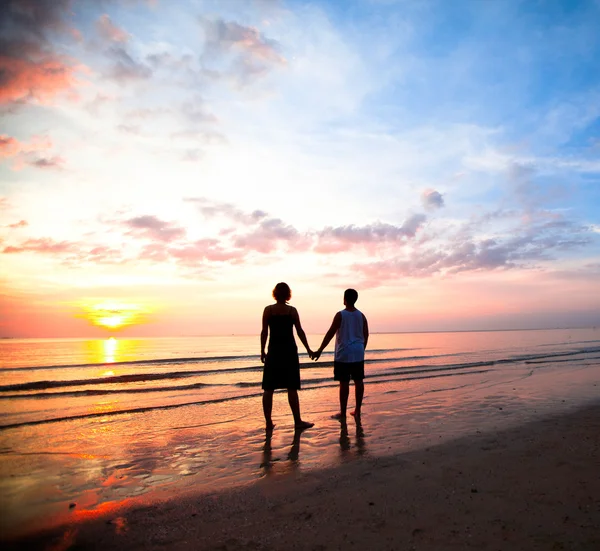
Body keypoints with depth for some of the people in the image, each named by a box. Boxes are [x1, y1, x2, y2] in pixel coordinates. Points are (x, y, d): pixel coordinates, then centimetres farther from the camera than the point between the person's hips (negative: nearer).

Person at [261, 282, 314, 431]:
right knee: (292, 388, 5)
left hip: (273, 351, 1)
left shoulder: (268, 310, -1)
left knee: (268, 389, 8)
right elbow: (300, 332, -2)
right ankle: (298, 421, 9)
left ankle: (268, 422, 10)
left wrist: (262, 351, 6)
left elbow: (264, 332, -2)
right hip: (289, 351, -1)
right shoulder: (292, 310, -3)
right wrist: (308, 349, 7)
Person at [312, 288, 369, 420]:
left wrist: (320, 350, -7)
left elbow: (330, 334, -11)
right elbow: (366, 335, 8)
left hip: (343, 355, -4)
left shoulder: (340, 315, -9)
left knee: (344, 383, 1)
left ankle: (342, 413, 9)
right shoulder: (361, 315, 4)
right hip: (358, 354, 4)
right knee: (358, 381, 11)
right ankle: (357, 411, 19)